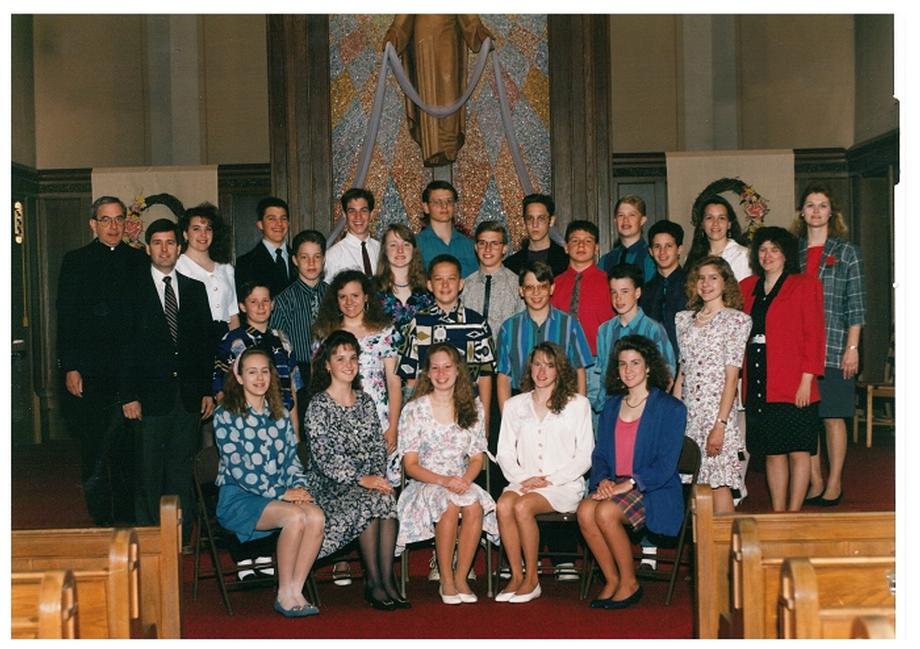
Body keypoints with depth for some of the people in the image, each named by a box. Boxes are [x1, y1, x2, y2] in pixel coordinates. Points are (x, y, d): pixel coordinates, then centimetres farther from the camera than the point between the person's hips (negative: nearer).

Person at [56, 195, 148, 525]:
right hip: (89, 374, -2)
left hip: (132, 371, 2)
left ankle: (127, 521, 17)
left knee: (128, 454, 7)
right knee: (94, 454, 0)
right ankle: (101, 526, 9)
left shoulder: (140, 261, 10)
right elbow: (66, 318, 0)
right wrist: (70, 368, -7)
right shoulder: (76, 261, 4)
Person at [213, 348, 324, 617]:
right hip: (238, 497, -5)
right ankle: (284, 595, -18)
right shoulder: (226, 414, -3)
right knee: (295, 516, -32)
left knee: (316, 515, -27)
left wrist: (299, 487, -6)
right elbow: (237, 467, -12)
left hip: (279, 493, 5)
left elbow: (292, 457, 15)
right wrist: (280, 493, -17)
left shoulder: (279, 414, 15)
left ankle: (295, 591, -19)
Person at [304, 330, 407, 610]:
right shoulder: (318, 405, -3)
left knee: (386, 498, -29)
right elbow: (324, 457, -12)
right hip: (329, 485, -4)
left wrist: (378, 476, -7)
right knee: (371, 501, -32)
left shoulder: (366, 402, 15)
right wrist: (362, 479, -20)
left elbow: (379, 447, 13)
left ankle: (386, 580, -27)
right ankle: (374, 582, -23)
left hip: (368, 481, 4)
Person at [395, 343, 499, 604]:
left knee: (475, 505, -32)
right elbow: (410, 465, -4)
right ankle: (445, 580, -22)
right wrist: (444, 480, -20)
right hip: (425, 484, -2)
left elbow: (477, 458, 9)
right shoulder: (414, 410, -1)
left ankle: (460, 578, -18)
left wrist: (465, 480, -14)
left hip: (462, 483, 3)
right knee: (450, 503, -35)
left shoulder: (473, 408, 9)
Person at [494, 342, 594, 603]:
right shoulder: (514, 405, 16)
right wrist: (522, 479, -8)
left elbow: (584, 457, 1)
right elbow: (504, 452, 12)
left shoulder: (577, 404, 6)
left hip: (564, 484, -3)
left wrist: (549, 480, -10)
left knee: (523, 506, -31)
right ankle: (516, 575, -20)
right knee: (504, 504, -30)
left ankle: (532, 579, -17)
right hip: (523, 482, 3)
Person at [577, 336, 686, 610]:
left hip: (656, 492, -5)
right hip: (614, 488, 5)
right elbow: (600, 454, 14)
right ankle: (612, 580, -11)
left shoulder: (670, 408, -2)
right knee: (585, 510, -27)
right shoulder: (611, 406, 17)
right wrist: (602, 481, -8)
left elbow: (666, 465, -10)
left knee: (606, 512, -31)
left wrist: (627, 484, -19)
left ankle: (630, 584, -11)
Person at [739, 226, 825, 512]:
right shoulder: (747, 287, 13)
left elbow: (813, 336, -4)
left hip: (794, 385, -4)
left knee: (798, 452, -1)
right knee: (772, 453, 8)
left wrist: (806, 380, -12)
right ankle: (777, 516, 15)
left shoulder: (805, 286, 1)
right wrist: (741, 379, 5)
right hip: (758, 386, 4)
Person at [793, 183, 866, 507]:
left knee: (832, 417, 1)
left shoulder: (847, 252, 2)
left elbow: (856, 306, -1)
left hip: (833, 349, -3)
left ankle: (834, 483, 11)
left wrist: (852, 348, -7)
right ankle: (815, 481, 14)